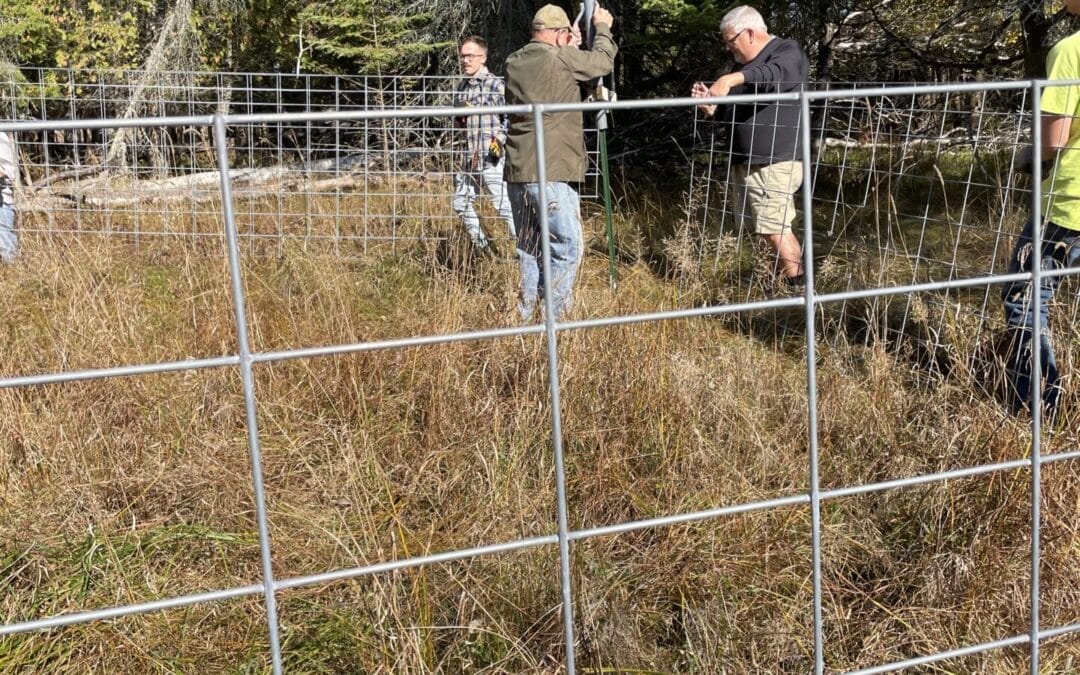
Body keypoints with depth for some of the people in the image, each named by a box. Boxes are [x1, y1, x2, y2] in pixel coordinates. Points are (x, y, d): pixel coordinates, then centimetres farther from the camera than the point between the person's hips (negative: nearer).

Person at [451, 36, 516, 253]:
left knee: (504, 206, -10)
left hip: (491, 157, -8)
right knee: (461, 203, 15)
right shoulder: (462, 87, 14)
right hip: (467, 157, 8)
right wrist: (460, 118, 8)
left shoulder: (495, 85, -8)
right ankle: (483, 248, 28)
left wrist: (500, 140, -21)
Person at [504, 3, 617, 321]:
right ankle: (553, 319, -2)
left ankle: (526, 316, 19)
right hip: (550, 174, -8)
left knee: (530, 246, 15)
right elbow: (603, 60, 7)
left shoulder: (514, 62, 12)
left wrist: (567, 49, 32)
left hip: (518, 173, 8)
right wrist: (602, 26, 24)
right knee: (568, 247, -1)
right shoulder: (561, 58, -8)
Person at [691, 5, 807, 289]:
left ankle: (798, 290, -4)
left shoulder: (787, 52, -5)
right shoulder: (744, 64, 21)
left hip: (774, 162, -8)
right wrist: (711, 107, 4)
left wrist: (731, 79, -44)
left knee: (775, 229, -11)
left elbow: (774, 74, -29)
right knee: (773, 229, 10)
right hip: (746, 162, 8)